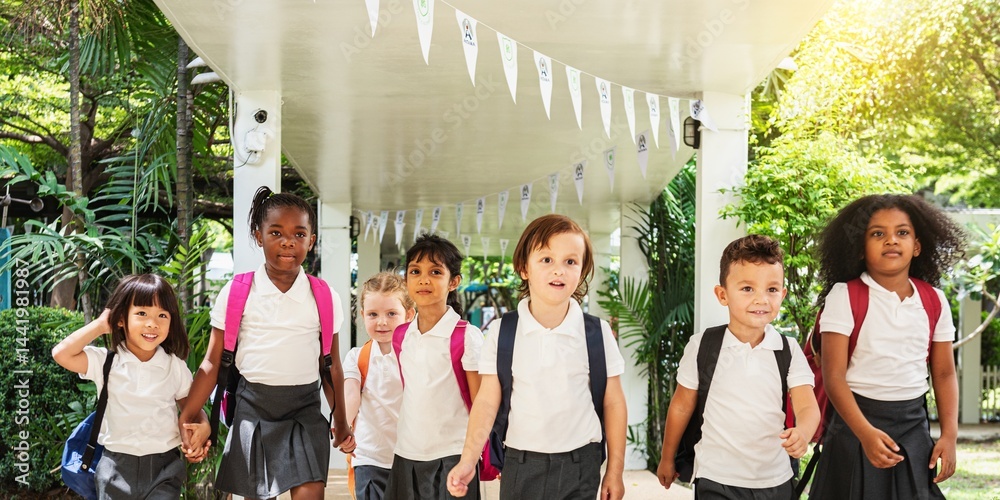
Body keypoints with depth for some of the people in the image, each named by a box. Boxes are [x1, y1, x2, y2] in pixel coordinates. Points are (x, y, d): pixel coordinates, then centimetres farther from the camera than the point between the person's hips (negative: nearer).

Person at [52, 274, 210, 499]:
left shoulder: (175, 366, 2)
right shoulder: (106, 362, -3)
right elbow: (62, 354, -17)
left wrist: (203, 426, -12)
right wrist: (100, 325, -7)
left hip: (165, 466, 0)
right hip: (117, 466, 0)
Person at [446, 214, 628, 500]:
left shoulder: (597, 332, -4)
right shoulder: (501, 332, -3)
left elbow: (613, 403, 2)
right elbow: (487, 401, -3)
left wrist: (615, 470, 4)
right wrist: (469, 460, -14)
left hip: (579, 464, 0)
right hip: (520, 464, 1)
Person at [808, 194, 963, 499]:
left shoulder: (933, 301, 1)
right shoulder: (844, 296, -11)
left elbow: (944, 374, 9)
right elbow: (834, 376, -14)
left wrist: (949, 435, 0)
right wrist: (865, 433, -24)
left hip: (914, 424, 4)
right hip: (857, 420, -4)